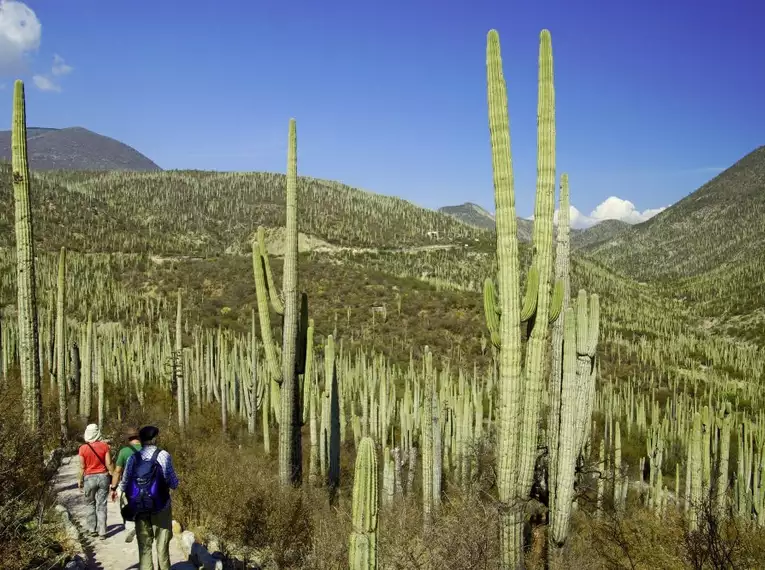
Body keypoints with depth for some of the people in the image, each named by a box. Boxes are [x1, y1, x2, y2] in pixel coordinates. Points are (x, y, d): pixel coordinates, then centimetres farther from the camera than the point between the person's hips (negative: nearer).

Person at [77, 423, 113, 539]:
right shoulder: (104, 445, -7)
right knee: (101, 505, 5)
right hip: (103, 477, 1)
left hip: (89, 478, -1)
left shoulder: (83, 448, -9)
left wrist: (80, 480, 6)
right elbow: (109, 463, -5)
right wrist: (112, 476, 6)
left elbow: (82, 467, -5)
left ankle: (92, 529, 21)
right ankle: (102, 532, 5)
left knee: (91, 504, 18)